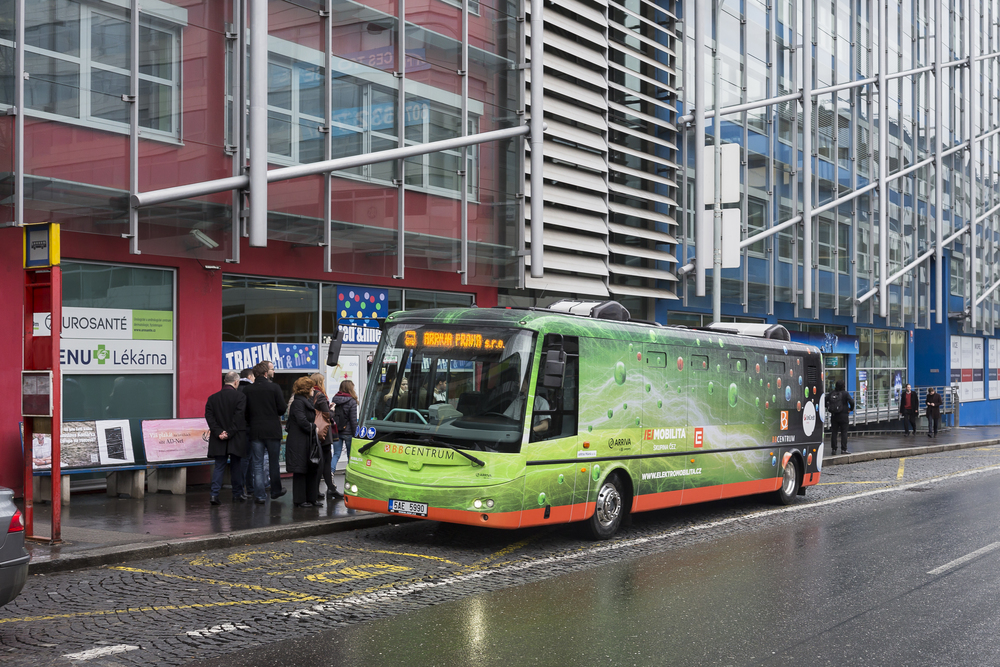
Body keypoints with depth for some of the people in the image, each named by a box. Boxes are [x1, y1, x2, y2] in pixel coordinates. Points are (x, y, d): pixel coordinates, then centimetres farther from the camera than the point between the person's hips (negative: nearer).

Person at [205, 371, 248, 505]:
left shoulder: (212, 398, 5)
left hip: (218, 439, 3)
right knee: (236, 466, 9)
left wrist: (218, 432, -8)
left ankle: (214, 494, -6)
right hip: (236, 439, -3)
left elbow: (209, 416, -2)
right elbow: (239, 417, -15)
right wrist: (229, 433, -13)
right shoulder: (240, 397, -7)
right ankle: (237, 494, 18)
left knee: (219, 466, 7)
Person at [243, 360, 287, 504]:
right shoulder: (274, 388, -8)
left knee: (258, 464, 5)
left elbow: (244, 411, 2)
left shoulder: (247, 390, -1)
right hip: (272, 431, -1)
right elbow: (282, 409, -7)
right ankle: (275, 491, 26)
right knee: (274, 462, 14)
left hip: (255, 431, 2)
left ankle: (259, 495, 3)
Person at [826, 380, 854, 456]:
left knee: (834, 432, 7)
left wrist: (828, 408, 14)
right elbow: (852, 402, -19)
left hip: (834, 415, 3)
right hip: (843, 415, -3)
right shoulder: (845, 394, -10)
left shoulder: (831, 393, 2)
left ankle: (833, 449, 7)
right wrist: (851, 409, -2)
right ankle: (844, 449, 2)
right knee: (844, 432, 4)